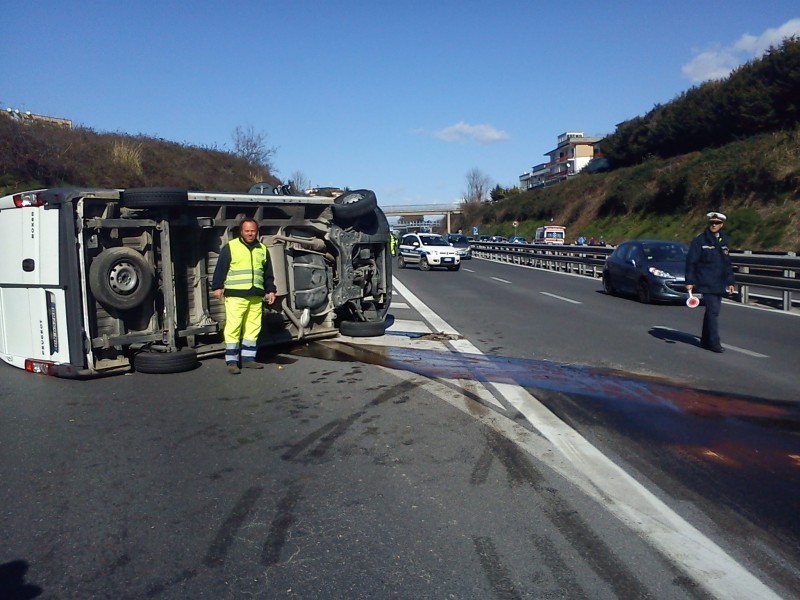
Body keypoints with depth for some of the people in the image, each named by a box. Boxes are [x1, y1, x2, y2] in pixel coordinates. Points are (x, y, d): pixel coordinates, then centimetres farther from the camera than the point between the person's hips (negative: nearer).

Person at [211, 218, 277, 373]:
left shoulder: (262, 249, 15)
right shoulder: (230, 247, 2)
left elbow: (268, 272, 20)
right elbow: (221, 268, 0)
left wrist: (270, 290, 16)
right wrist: (217, 287, -5)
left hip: (256, 296, 5)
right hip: (235, 295, -4)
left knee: (253, 328, 7)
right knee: (233, 327, -6)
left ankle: (248, 359, 18)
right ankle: (231, 362, 0)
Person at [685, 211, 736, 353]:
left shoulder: (723, 241, 12)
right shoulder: (700, 240, -5)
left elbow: (727, 264, 18)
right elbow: (691, 261, -6)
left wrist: (730, 282, 15)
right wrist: (689, 281, -11)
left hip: (719, 284, 6)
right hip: (706, 283, -6)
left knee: (712, 311, 12)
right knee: (713, 311, -12)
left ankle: (705, 340, 22)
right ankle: (714, 342, -8)